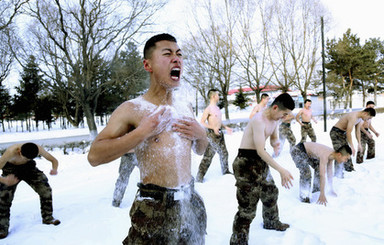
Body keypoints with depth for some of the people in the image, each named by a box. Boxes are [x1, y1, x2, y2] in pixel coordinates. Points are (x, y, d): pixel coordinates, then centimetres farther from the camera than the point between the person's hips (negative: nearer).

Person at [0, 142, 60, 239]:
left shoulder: (38, 149, -30)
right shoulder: (10, 152, -40)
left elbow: (54, 160, -16)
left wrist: (54, 169, -40)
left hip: (28, 167, 2)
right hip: (11, 169, -2)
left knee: (45, 189, -11)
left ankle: (47, 218, 6)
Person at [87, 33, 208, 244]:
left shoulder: (186, 108, 8)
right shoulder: (132, 109, -9)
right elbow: (94, 156, -18)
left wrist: (201, 134, -1)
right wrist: (142, 132, -22)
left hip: (191, 204, 6)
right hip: (154, 209, -5)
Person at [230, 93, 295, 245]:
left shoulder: (274, 119, 6)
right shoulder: (259, 120, -25)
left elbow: (274, 138, 19)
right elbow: (260, 151, -29)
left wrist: (275, 144, -7)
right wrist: (281, 170, -30)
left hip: (261, 161, 10)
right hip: (246, 163, -10)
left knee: (271, 193, 26)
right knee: (247, 207, -8)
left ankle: (271, 222, 51)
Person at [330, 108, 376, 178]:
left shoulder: (359, 118, 2)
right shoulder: (353, 117, -29)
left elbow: (357, 131, 13)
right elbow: (348, 133, -30)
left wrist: (359, 143, 11)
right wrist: (352, 147, -26)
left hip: (343, 133, 10)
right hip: (336, 132, -10)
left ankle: (350, 169, 30)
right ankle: (338, 174, -9)